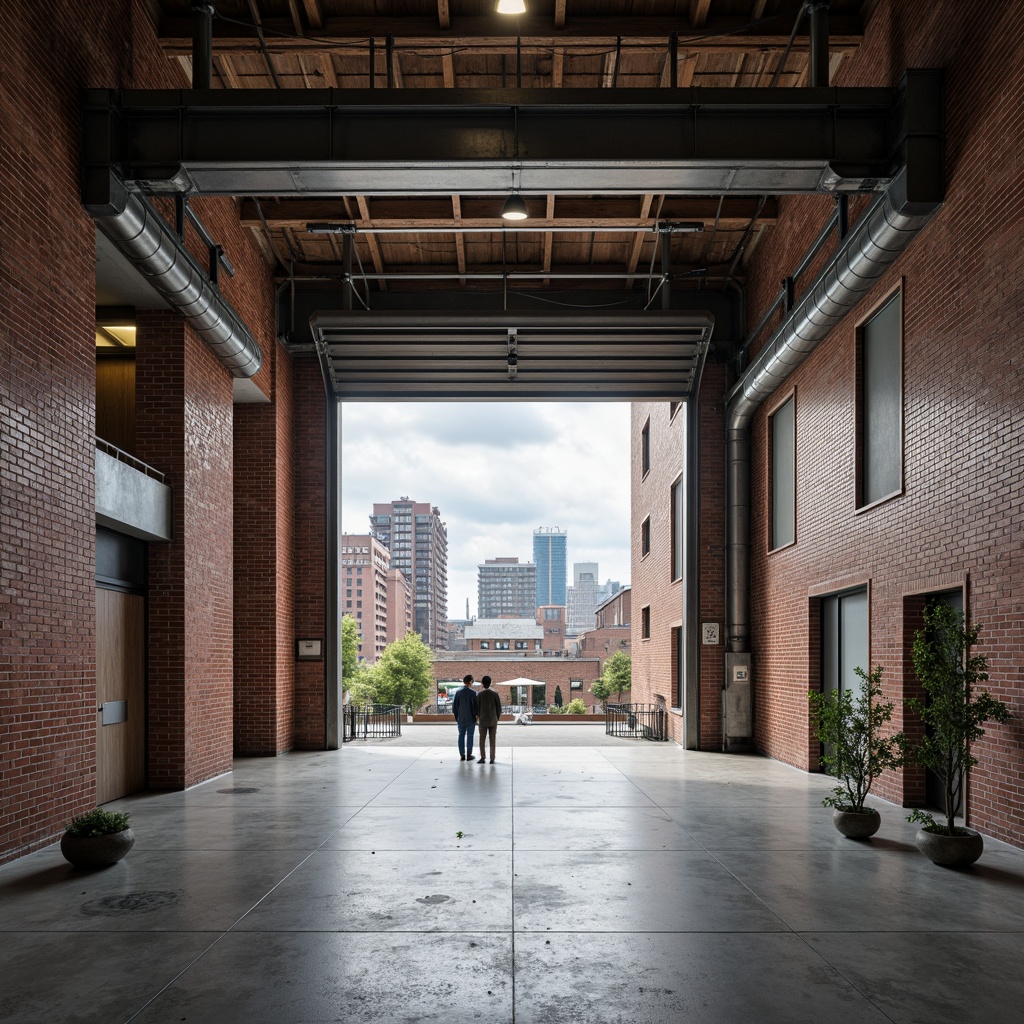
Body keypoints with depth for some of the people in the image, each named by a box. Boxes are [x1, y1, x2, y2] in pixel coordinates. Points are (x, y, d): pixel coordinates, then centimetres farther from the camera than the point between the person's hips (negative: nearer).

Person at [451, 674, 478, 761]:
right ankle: (469, 755, 6)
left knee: (461, 736, 9)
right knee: (470, 736, 5)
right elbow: (475, 705, -10)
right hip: (471, 718, -3)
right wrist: (476, 715, 2)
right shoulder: (473, 692, -11)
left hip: (461, 718, 3)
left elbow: (454, 705, 2)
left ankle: (462, 755, 9)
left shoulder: (458, 692, -2)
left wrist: (456, 715, 13)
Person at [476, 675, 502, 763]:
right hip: (493, 720, 1)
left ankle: (482, 758, -1)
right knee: (492, 740, 4)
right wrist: (497, 718, 8)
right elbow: (499, 707, -3)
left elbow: (477, 707, -2)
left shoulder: (480, 694, -5)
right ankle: (492, 759, 1)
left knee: (482, 739, 4)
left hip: (483, 720, -1)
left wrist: (478, 716, 14)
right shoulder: (495, 693, -4)